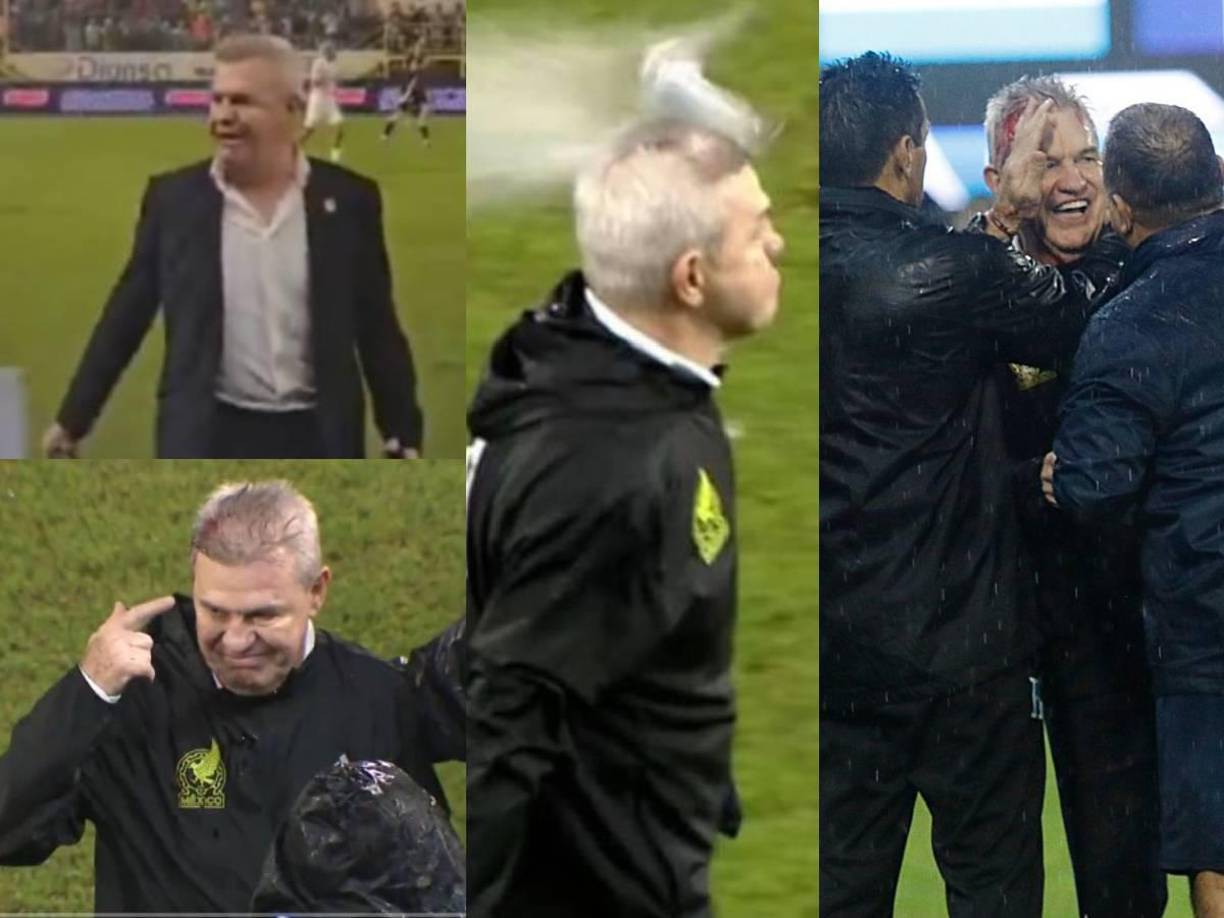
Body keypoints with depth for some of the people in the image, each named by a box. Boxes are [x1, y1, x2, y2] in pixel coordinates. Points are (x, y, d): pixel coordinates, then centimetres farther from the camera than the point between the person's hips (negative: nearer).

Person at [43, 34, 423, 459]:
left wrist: (404, 434, 3)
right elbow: (126, 316, 7)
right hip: (209, 440, 0)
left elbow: (377, 328, 6)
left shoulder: (347, 200, 0)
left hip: (315, 440, 1)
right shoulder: (175, 198, 1)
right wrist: (73, 418, 7)